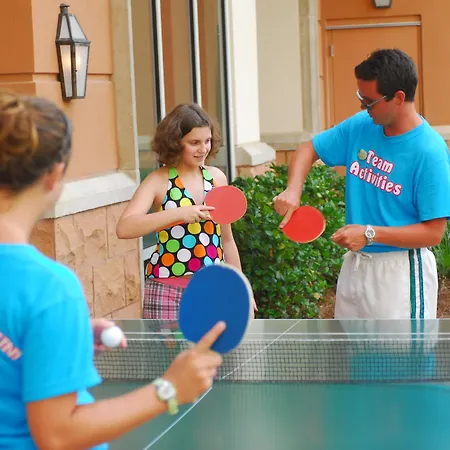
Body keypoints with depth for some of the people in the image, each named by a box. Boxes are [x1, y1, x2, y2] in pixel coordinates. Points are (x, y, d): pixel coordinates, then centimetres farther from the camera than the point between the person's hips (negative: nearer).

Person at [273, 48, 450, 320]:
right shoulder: (360, 127, 1)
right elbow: (309, 150, 14)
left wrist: (370, 234, -23)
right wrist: (293, 190, -6)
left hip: (399, 272, -7)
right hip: (354, 264, 7)